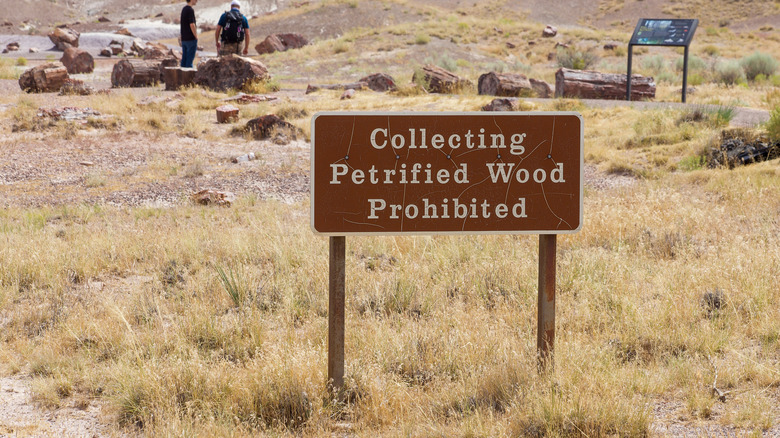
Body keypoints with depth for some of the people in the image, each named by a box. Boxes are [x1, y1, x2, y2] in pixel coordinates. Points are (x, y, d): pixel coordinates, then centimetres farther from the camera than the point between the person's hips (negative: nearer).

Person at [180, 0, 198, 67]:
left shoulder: (184, 9, 13)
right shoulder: (190, 10, -15)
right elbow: (192, 25, -20)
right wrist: (196, 37, -11)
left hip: (184, 39, 9)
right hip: (191, 39, -9)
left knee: (184, 59, 9)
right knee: (190, 59, -6)